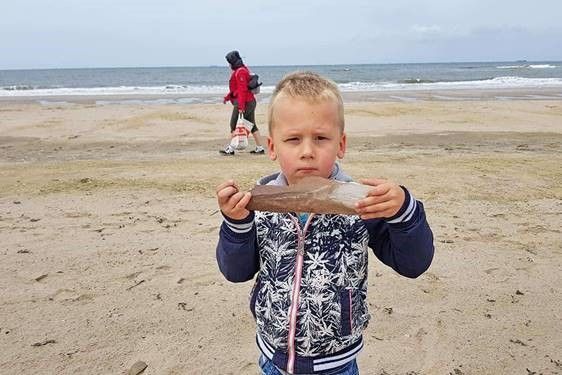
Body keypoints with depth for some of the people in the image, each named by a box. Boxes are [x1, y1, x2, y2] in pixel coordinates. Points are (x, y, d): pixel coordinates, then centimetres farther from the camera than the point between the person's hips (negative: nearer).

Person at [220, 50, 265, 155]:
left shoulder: (240, 72, -15)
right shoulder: (243, 70, 18)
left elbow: (242, 90, -22)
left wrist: (241, 106, -25)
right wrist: (227, 97, 26)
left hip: (244, 102, -10)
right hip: (250, 101, 10)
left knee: (234, 125, -2)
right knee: (252, 125, 10)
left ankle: (231, 148, 4)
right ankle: (260, 148, 11)